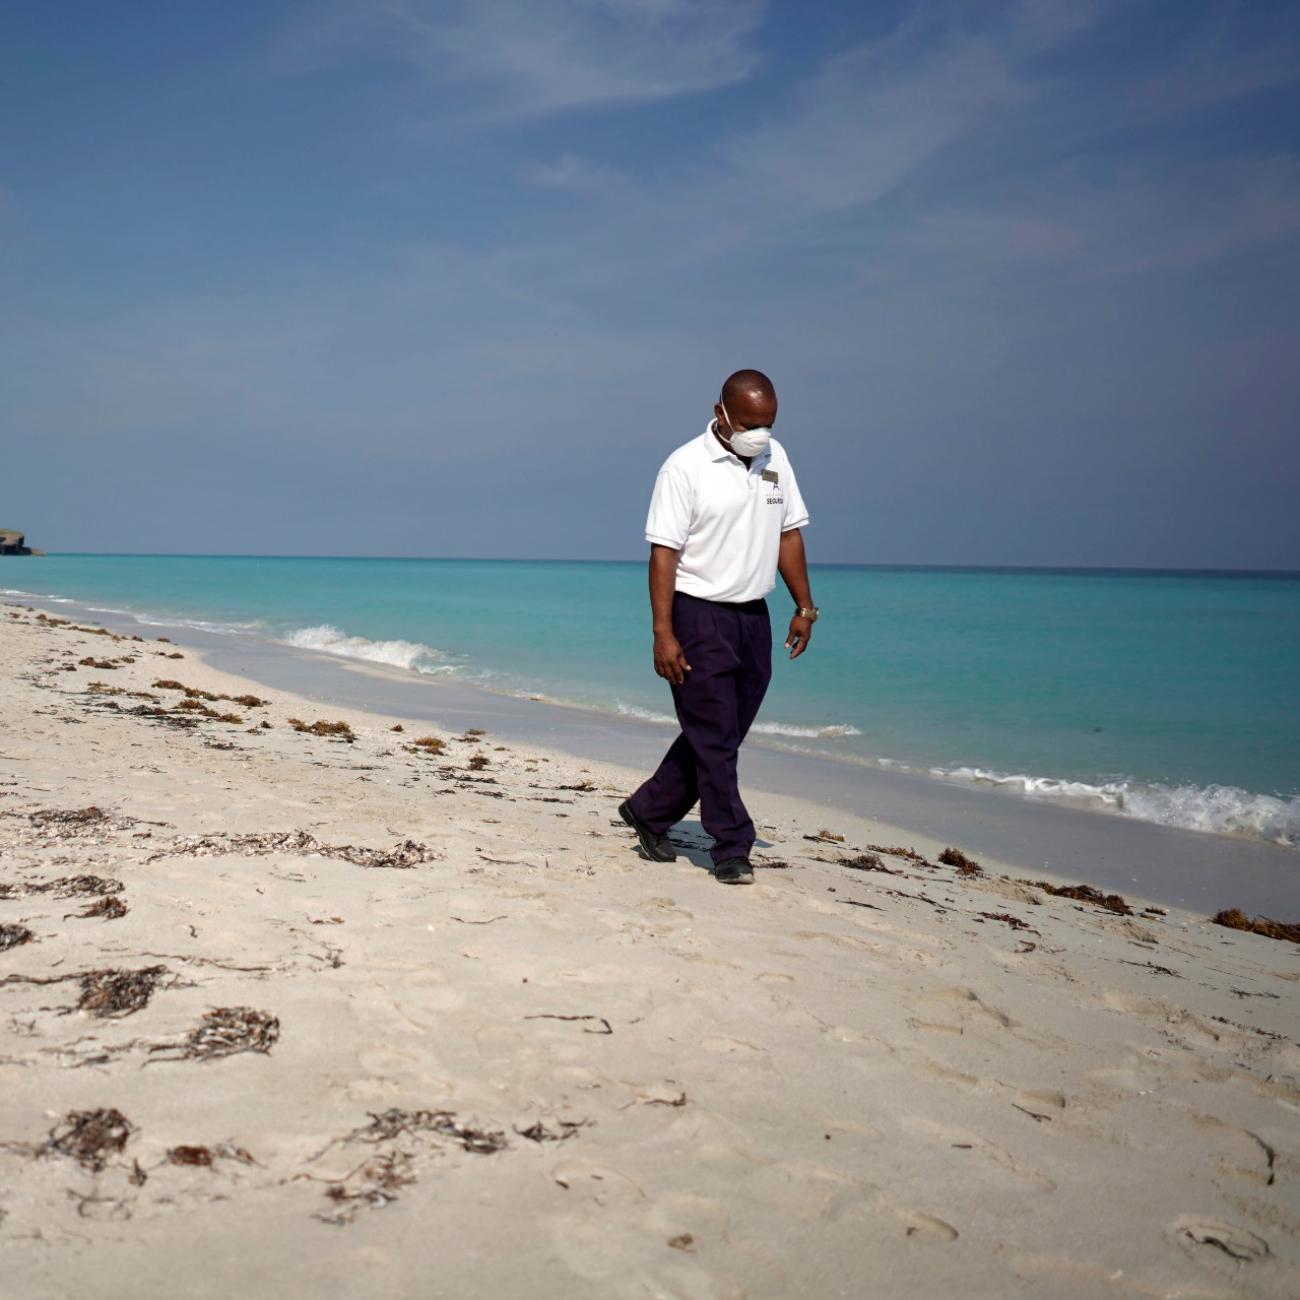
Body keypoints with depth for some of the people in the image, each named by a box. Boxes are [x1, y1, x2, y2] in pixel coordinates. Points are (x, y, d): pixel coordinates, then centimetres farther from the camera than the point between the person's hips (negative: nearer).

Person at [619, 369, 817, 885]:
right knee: (713, 738, -3)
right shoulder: (686, 467, -11)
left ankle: (648, 811, 28)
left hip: (753, 618, 7)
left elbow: (788, 534, 14)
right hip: (699, 615, -7)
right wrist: (663, 633, -19)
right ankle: (732, 849, 6)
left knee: (723, 734, 13)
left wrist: (804, 606, 10)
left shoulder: (775, 457, 8)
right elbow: (663, 552, -14)